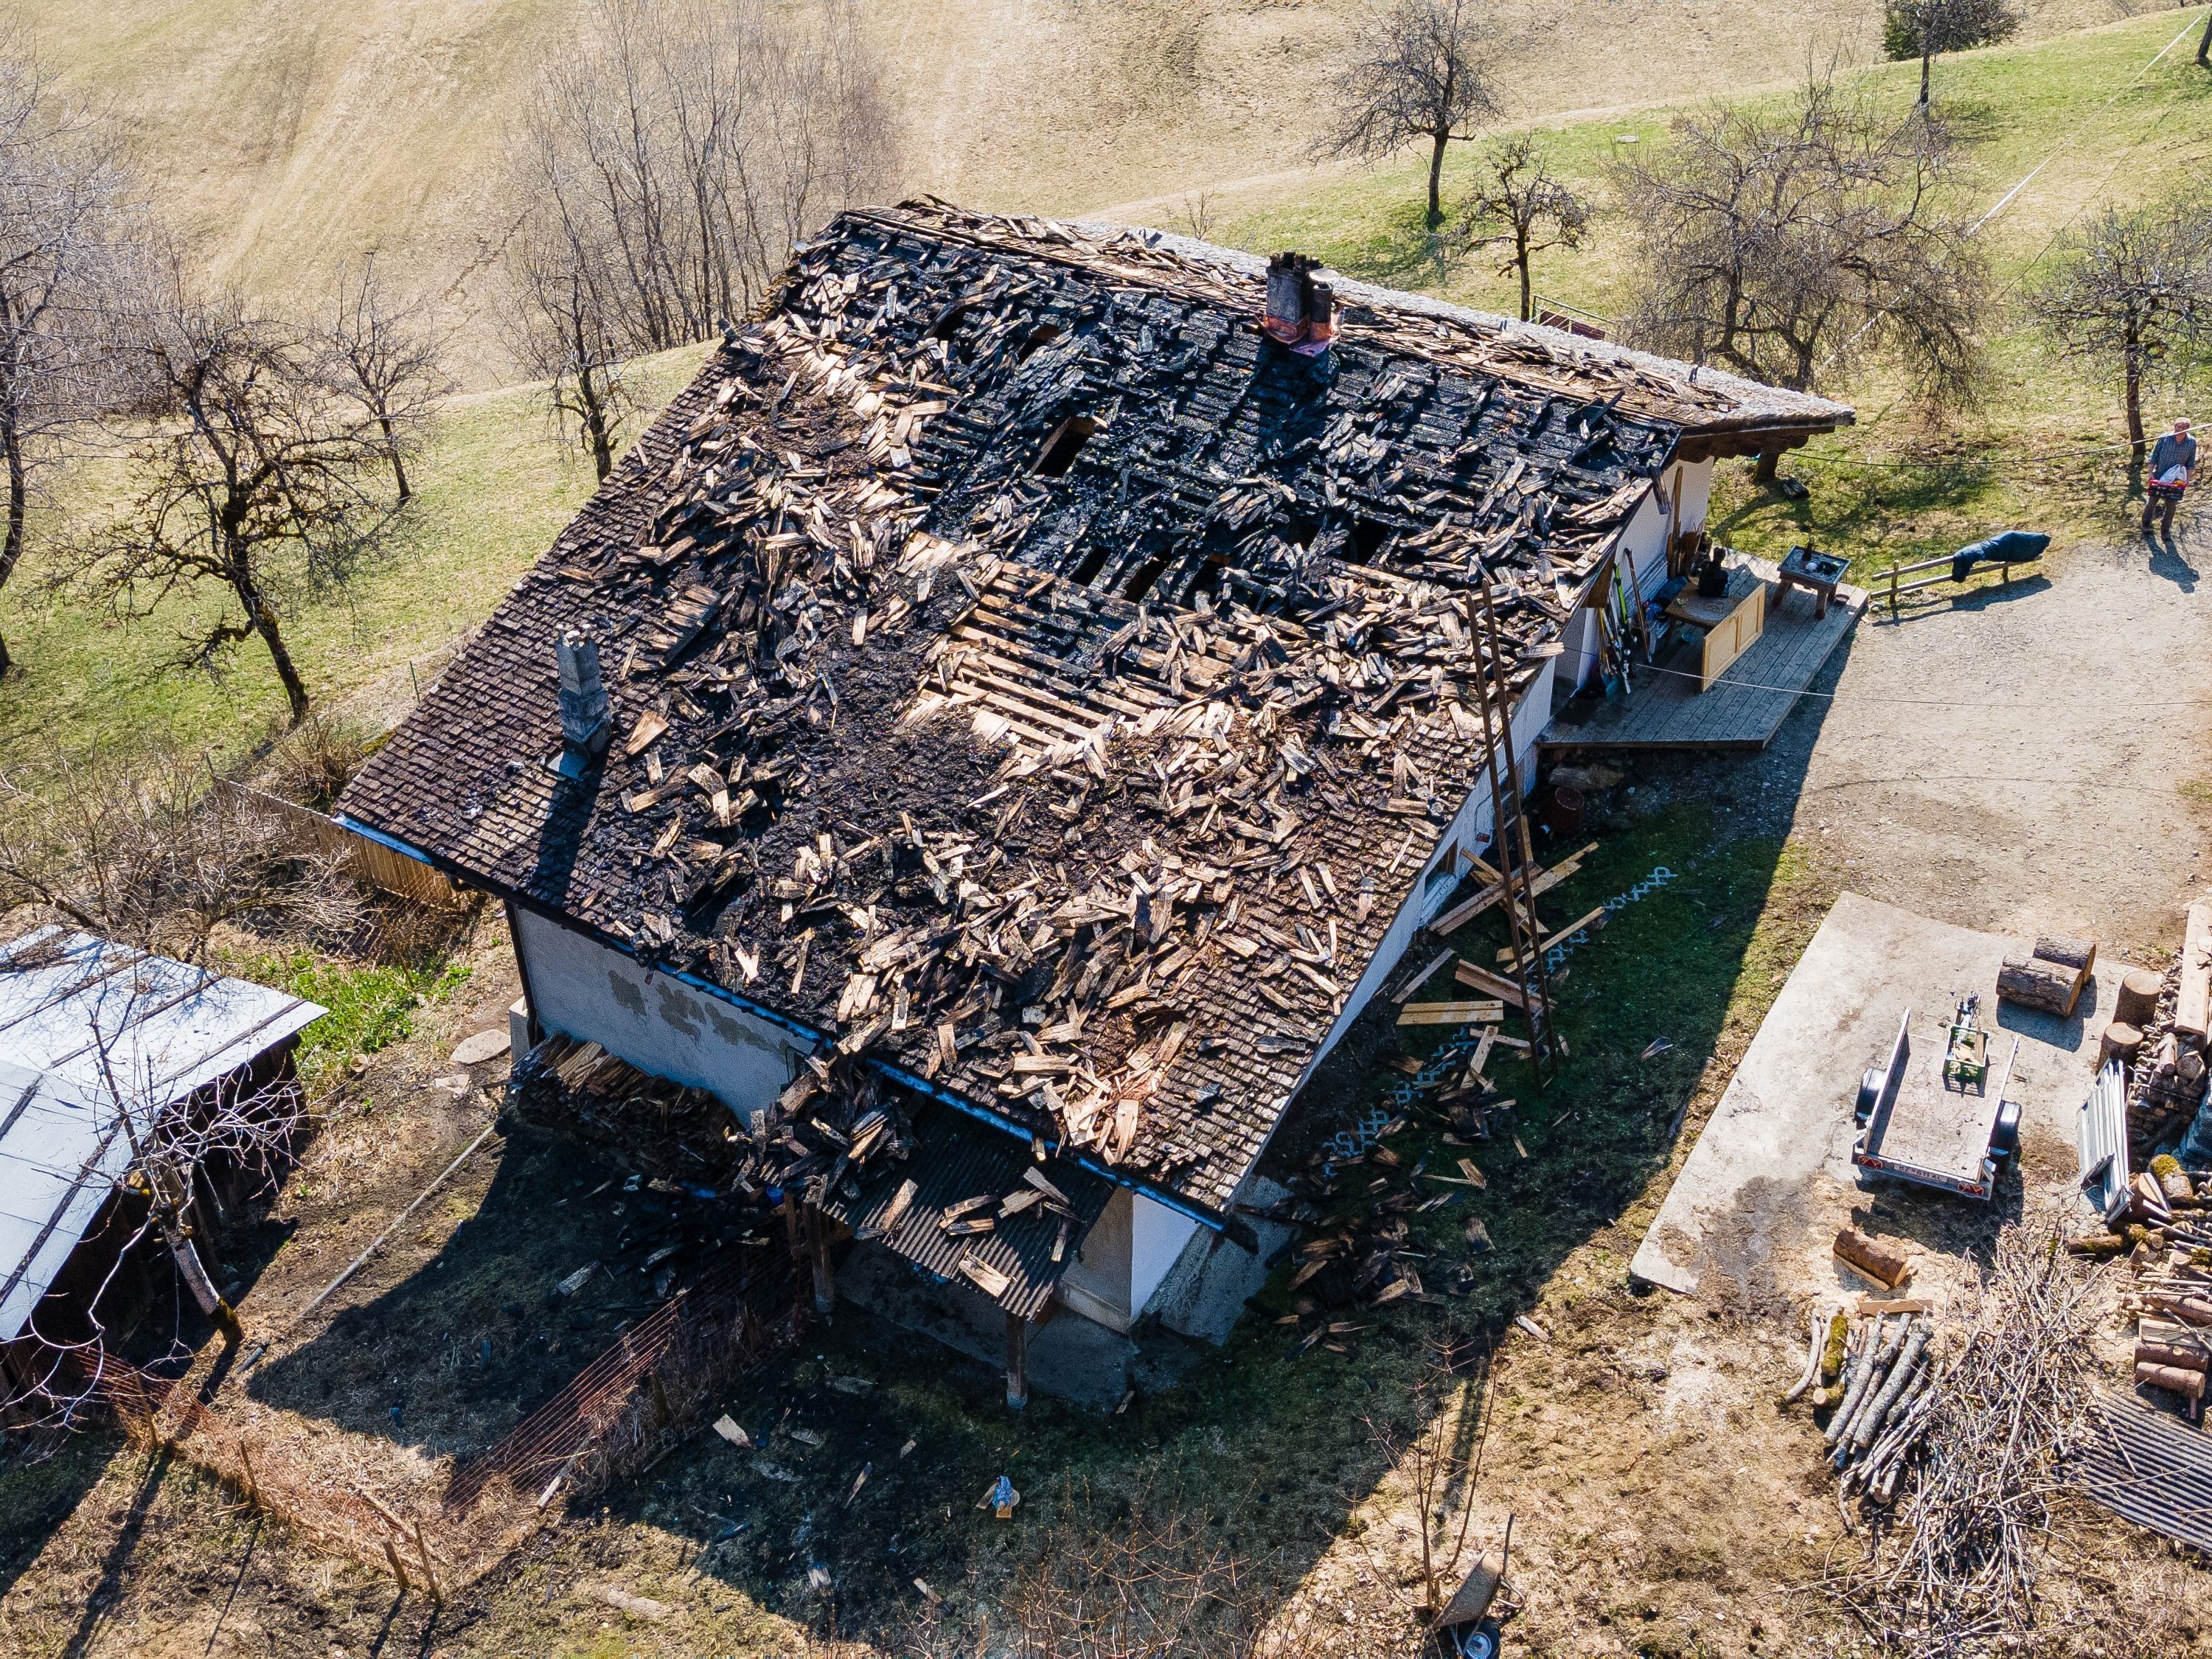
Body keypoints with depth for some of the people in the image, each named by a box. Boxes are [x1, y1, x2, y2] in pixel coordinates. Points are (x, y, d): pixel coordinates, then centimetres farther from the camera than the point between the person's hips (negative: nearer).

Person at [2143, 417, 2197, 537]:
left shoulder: (2192, 442, -6)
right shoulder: (2164, 438, -12)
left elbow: (2191, 463, 3)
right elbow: (2154, 456, -3)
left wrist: (2188, 479, 0)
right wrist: (2150, 472, -6)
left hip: (2176, 480, 1)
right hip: (2159, 477, -1)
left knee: (2171, 506, 6)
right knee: (2152, 501, 7)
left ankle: (2165, 530, 19)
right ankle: (2146, 525, 26)